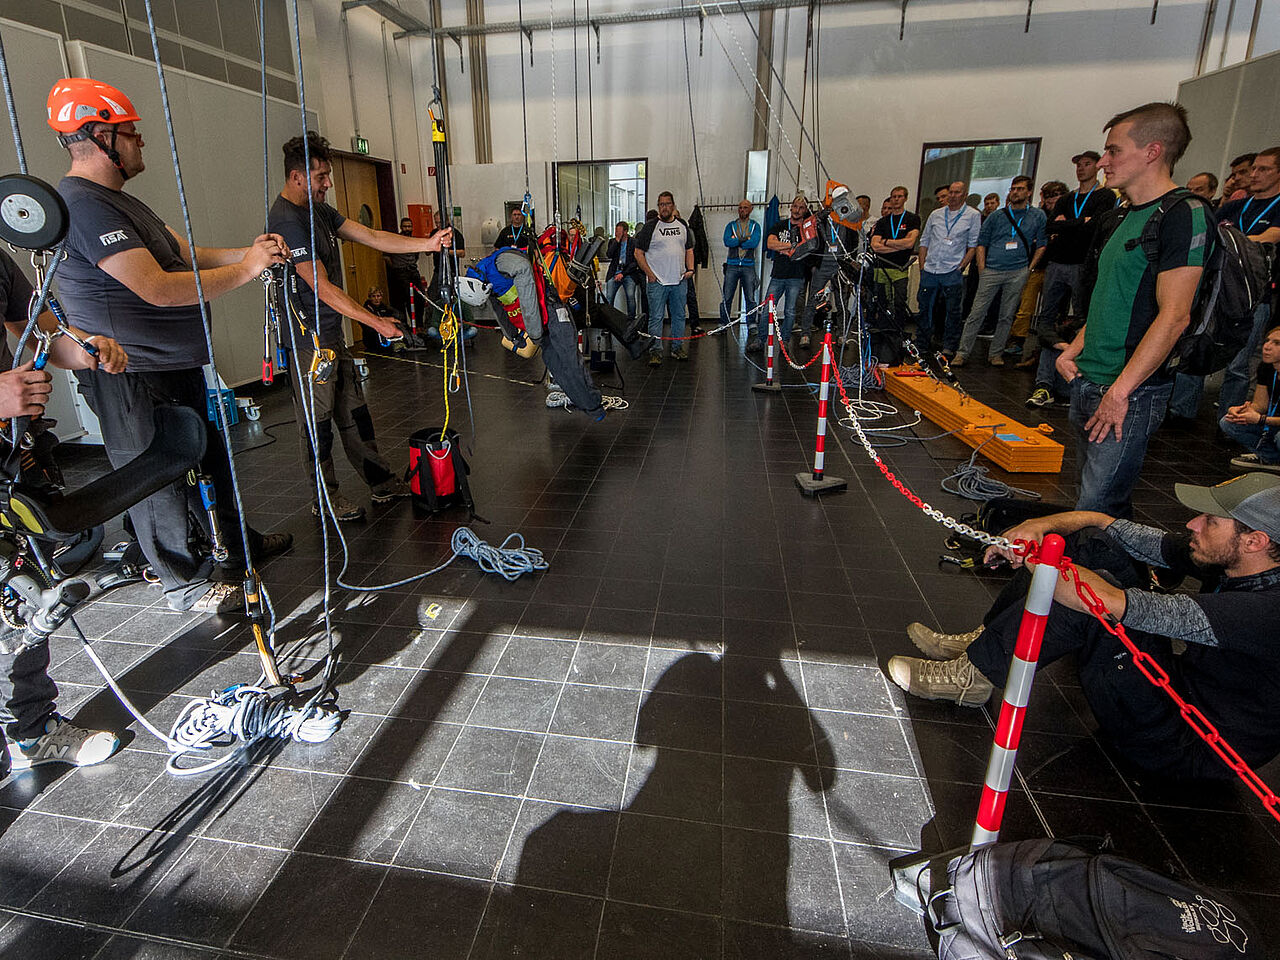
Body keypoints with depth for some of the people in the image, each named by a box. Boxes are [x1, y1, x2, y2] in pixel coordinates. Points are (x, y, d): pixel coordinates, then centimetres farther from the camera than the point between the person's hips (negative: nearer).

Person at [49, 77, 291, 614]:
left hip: (177, 365, 10)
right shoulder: (83, 205, -19)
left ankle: (235, 541, 40)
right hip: (132, 381, -10)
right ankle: (184, 583, 20)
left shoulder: (119, 201, 15)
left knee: (208, 456, 21)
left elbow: (189, 256, 12)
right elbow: (158, 288, -28)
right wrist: (243, 270, -20)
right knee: (159, 479, 4)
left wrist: (248, 252, -4)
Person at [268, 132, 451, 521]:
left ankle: (381, 482, 23)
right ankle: (326, 498, 16)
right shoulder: (287, 221, -18)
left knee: (354, 412, 13)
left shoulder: (318, 210, 12)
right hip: (308, 340, -9)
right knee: (317, 421, 2)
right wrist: (377, 323, -21)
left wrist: (427, 243, -5)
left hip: (333, 334, 9)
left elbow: (371, 237, 5)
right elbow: (322, 287, -22)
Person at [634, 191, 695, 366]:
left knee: (679, 315, 10)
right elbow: (638, 253, -2)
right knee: (656, 317, -3)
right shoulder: (650, 226, -1)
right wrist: (650, 275, -9)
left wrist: (690, 269, 3)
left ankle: (678, 347, 21)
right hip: (657, 281, -4)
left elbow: (689, 249, 20)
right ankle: (655, 351, 2)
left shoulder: (682, 225, 12)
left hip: (679, 281, 4)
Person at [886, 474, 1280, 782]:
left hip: (1189, 748, -8)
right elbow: (1100, 522, 1)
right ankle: (981, 641, 0)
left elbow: (1111, 603, -38)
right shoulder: (1225, 560, -4)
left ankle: (970, 676, -15)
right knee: (1093, 544, -3)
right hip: (1178, 687, 8)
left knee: (1090, 592, -30)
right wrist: (1039, 525, -17)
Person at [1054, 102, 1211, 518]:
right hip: (1088, 383, 9)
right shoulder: (1129, 216, 17)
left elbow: (1173, 316, -18)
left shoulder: (1183, 214, -12)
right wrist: (1073, 351, 10)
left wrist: (1120, 391, -21)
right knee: (1103, 499, 16)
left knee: (1096, 511, -7)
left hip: (1131, 392, -9)